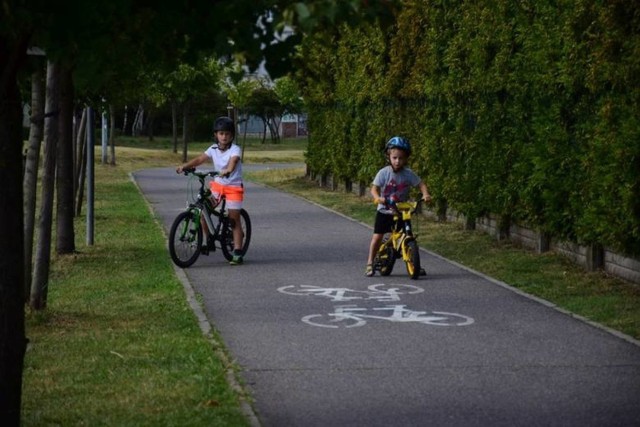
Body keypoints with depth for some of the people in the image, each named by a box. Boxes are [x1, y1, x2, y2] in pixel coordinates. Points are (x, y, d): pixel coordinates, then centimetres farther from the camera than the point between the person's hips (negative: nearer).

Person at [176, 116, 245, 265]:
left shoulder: (235, 149, -15)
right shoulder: (213, 149, 0)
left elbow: (233, 161, -36)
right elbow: (199, 159, -7)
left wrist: (228, 170, -57)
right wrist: (184, 166, -22)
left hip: (234, 187, -5)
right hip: (217, 184, 5)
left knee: (234, 220, -3)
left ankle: (237, 253, 1)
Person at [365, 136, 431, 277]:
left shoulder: (409, 174, -7)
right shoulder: (383, 173, -12)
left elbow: (421, 184, -5)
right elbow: (374, 188, -18)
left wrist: (425, 194, -26)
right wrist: (378, 198, -39)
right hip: (384, 211, -2)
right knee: (377, 237, -6)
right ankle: (370, 264, 4)